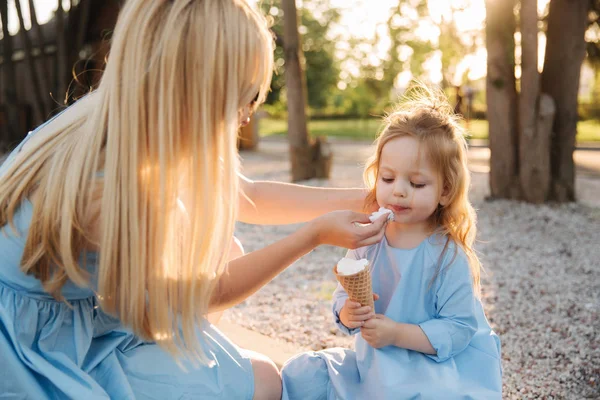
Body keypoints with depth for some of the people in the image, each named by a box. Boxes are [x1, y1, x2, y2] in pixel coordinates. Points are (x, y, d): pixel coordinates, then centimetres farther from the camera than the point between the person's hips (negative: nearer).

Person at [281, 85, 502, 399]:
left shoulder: (448, 256, -17)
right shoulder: (368, 241, -3)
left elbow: (459, 328, -18)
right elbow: (343, 296, 3)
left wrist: (397, 333, -26)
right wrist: (347, 313, -20)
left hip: (438, 368, -5)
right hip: (373, 363, 5)